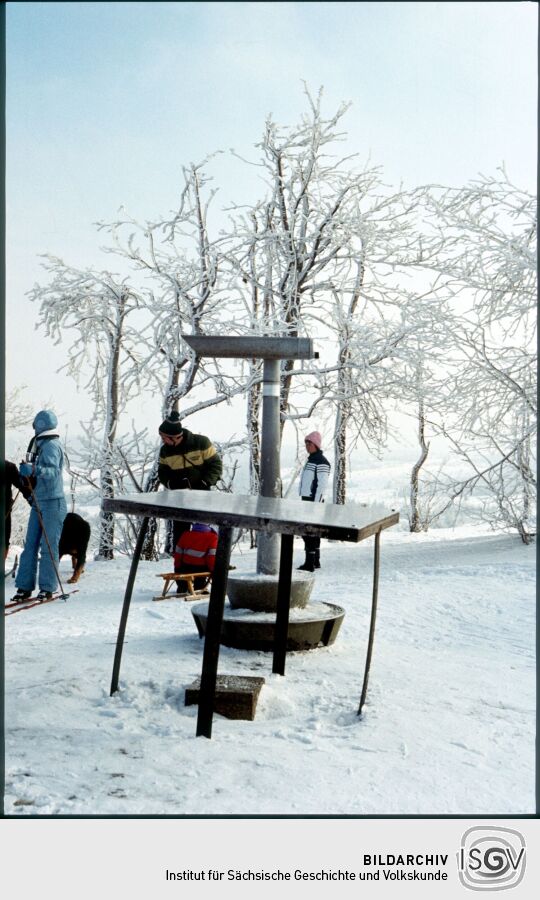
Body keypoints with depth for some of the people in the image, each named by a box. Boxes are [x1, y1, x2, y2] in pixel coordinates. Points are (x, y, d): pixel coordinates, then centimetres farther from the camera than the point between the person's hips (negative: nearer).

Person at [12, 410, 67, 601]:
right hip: (38, 502, 8)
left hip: (52, 503, -8)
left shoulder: (51, 445, -12)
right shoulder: (40, 444, 14)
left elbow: (53, 471, -26)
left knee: (48, 546, -4)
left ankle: (47, 588, 3)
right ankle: (24, 586, 10)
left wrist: (34, 470, -40)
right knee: (30, 545, 6)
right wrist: (26, 473, 17)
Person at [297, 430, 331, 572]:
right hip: (306, 499, 10)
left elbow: (322, 485, -18)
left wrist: (316, 503, -21)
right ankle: (315, 561, 22)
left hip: (314, 500, -10)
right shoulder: (310, 459, 17)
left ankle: (310, 563, -9)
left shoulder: (321, 462, -13)